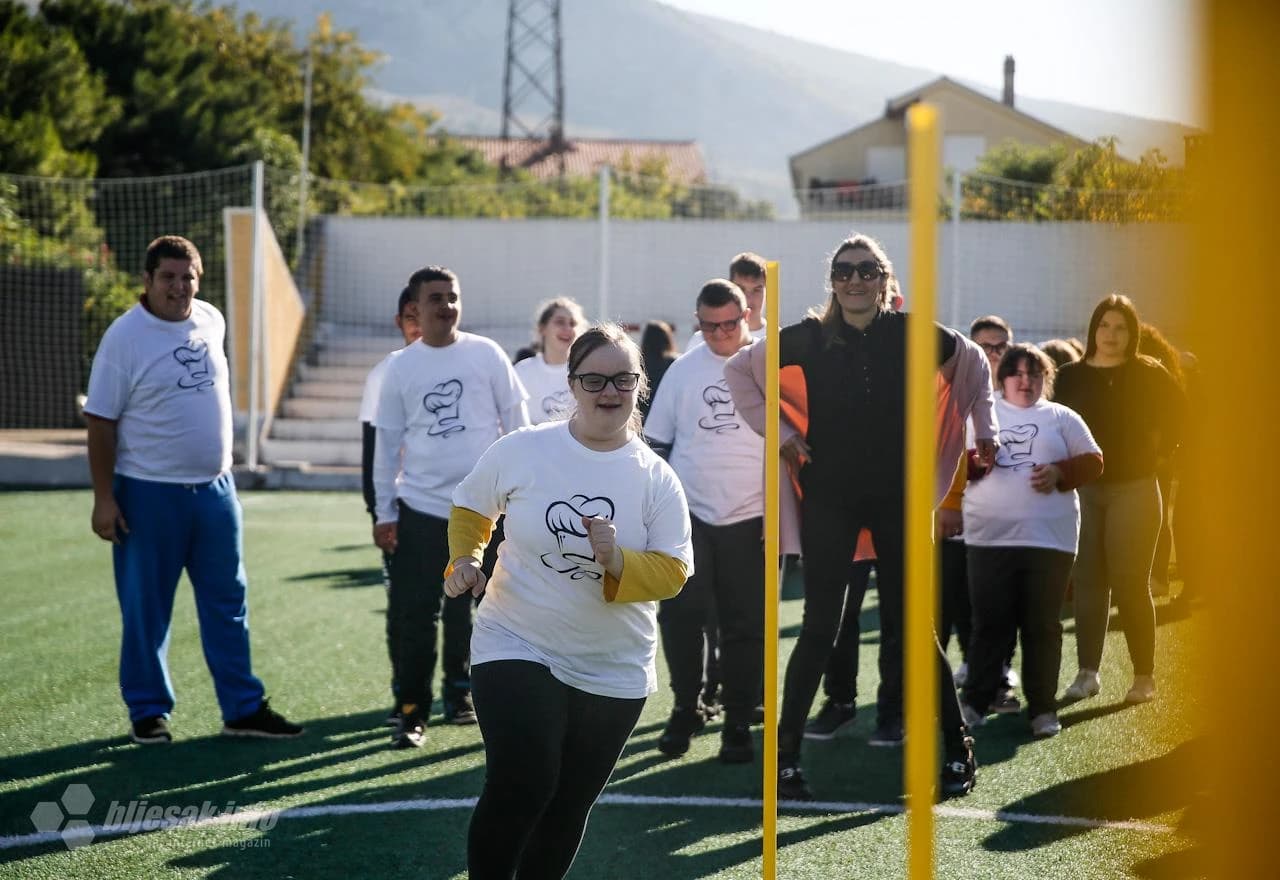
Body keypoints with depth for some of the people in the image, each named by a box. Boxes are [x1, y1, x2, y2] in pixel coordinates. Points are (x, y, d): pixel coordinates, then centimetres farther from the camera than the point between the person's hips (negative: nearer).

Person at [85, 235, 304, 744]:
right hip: (149, 492, -5)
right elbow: (101, 421, -10)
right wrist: (103, 498, -13)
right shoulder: (125, 336, -11)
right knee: (146, 609, 3)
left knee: (228, 602, 8)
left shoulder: (212, 322, 5)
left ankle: (243, 708, 14)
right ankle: (148, 712, 15)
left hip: (215, 487, 5)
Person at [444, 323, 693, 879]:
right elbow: (469, 509, 11)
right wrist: (464, 562, -6)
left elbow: (672, 573, -7)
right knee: (520, 787, -20)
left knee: (569, 807, 12)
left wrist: (617, 562, -25)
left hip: (613, 672, 3)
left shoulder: (656, 478, -3)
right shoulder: (521, 451, -6)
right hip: (518, 649, -2)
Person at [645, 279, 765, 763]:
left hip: (749, 522, -2)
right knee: (679, 616, -2)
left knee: (745, 625, 2)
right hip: (688, 517, 2)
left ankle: (738, 722, 12)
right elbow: (656, 443, 13)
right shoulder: (683, 370, 6)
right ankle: (686, 709, 14)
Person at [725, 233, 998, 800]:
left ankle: (959, 751, 11)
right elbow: (739, 368, 8)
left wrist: (984, 428, 13)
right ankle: (785, 754, 6)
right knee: (819, 626, -1)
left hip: (897, 497, 0)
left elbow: (972, 361, 16)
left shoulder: (910, 334, -3)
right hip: (828, 498, 0)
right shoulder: (810, 339, -4)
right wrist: (772, 427, 1)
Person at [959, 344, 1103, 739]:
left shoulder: (1061, 417, 11)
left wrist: (1060, 473, -11)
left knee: (1043, 625, 3)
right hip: (990, 538, 0)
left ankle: (1043, 707, 8)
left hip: (1049, 539, 0)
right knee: (989, 624, 2)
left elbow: (1093, 461, 6)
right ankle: (976, 701, 9)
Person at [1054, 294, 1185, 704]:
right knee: (1087, 583, 3)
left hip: (1134, 490, -2)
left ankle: (1145, 676, 3)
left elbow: (1177, 417, 7)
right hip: (1082, 490, 2)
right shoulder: (1070, 377, 5)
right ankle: (1087, 672, 7)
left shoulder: (1149, 376, -1)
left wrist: (1158, 454, 2)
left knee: (1131, 584, -3)